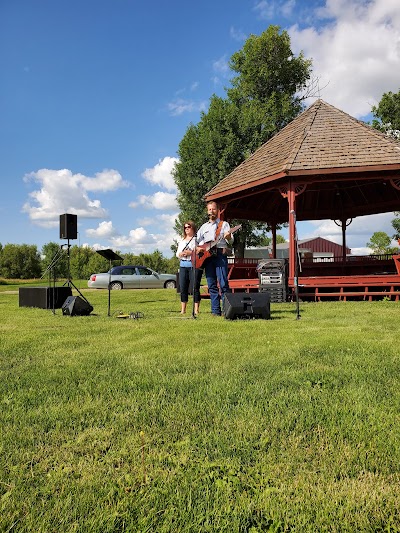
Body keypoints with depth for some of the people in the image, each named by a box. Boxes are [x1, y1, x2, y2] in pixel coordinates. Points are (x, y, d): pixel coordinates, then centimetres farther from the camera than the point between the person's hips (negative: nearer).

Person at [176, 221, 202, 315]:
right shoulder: (182, 240, 22)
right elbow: (177, 253, 20)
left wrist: (191, 253, -16)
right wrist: (180, 254, -2)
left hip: (194, 265, -5)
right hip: (183, 265, 6)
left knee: (195, 287, -6)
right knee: (183, 288, 4)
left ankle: (196, 310, -2)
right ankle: (183, 310, 11)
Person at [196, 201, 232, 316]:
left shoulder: (224, 224, 9)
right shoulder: (204, 227, 21)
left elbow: (231, 241, -3)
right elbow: (197, 241, 19)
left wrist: (228, 237, -26)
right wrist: (199, 248, -2)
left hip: (220, 254, -4)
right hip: (206, 256, 4)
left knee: (223, 283, -12)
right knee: (212, 285, 2)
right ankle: (216, 311, 6)